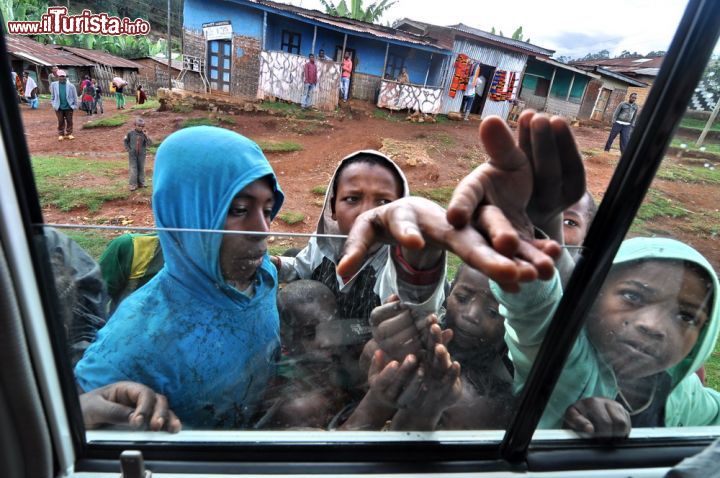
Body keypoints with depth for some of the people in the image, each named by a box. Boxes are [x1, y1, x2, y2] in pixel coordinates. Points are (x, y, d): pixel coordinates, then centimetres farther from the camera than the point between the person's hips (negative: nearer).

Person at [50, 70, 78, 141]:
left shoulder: (71, 86, -6)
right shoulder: (54, 85, -1)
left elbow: (75, 96, 0)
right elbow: (52, 96, 10)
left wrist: (75, 106, -1)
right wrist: (53, 104, 7)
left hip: (69, 107, -1)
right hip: (59, 107, 1)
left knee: (69, 121, 7)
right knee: (60, 121, 6)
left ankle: (69, 134, 18)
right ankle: (61, 134, 15)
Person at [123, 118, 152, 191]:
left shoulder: (144, 134, -3)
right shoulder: (130, 133, -4)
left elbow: (149, 143, -13)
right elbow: (125, 141, 8)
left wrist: (146, 135, -24)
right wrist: (128, 149, -1)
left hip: (141, 154, 1)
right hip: (132, 154, -1)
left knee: (141, 168, 10)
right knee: (133, 169, -2)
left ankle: (141, 183, 21)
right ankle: (133, 185, 1)